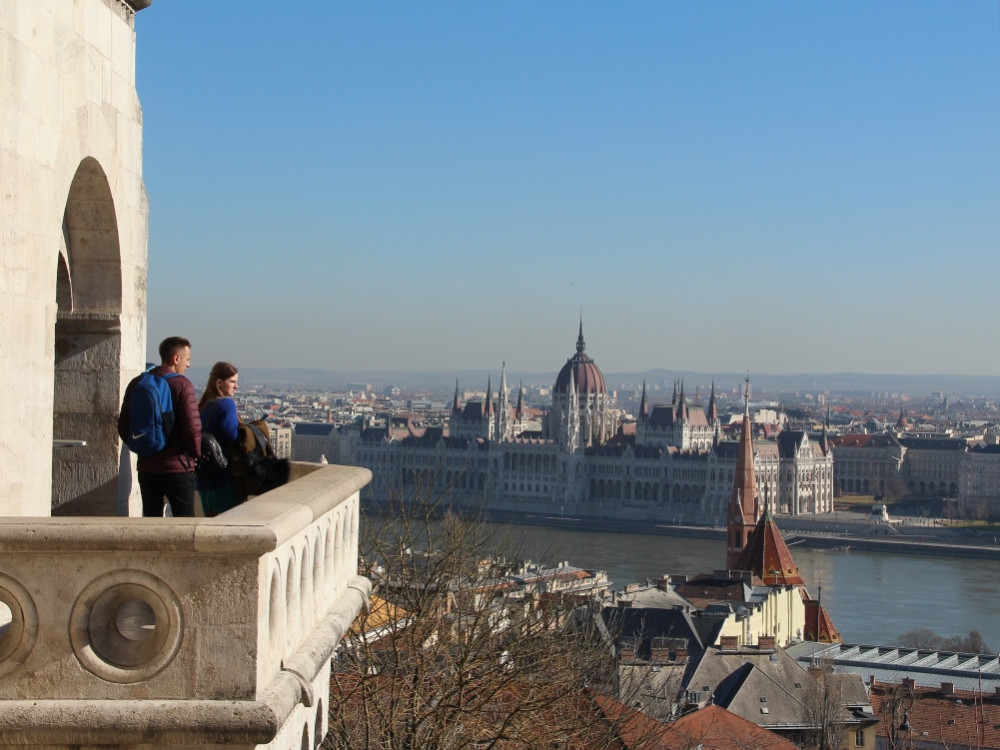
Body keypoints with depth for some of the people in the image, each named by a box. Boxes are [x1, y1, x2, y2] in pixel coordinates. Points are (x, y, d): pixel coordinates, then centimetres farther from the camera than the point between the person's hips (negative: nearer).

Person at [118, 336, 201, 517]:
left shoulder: (137, 384, 7)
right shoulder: (181, 385, -11)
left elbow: (123, 427, 9)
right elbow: (192, 427, -16)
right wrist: (196, 453, 1)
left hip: (146, 466, 6)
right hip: (177, 466, -6)